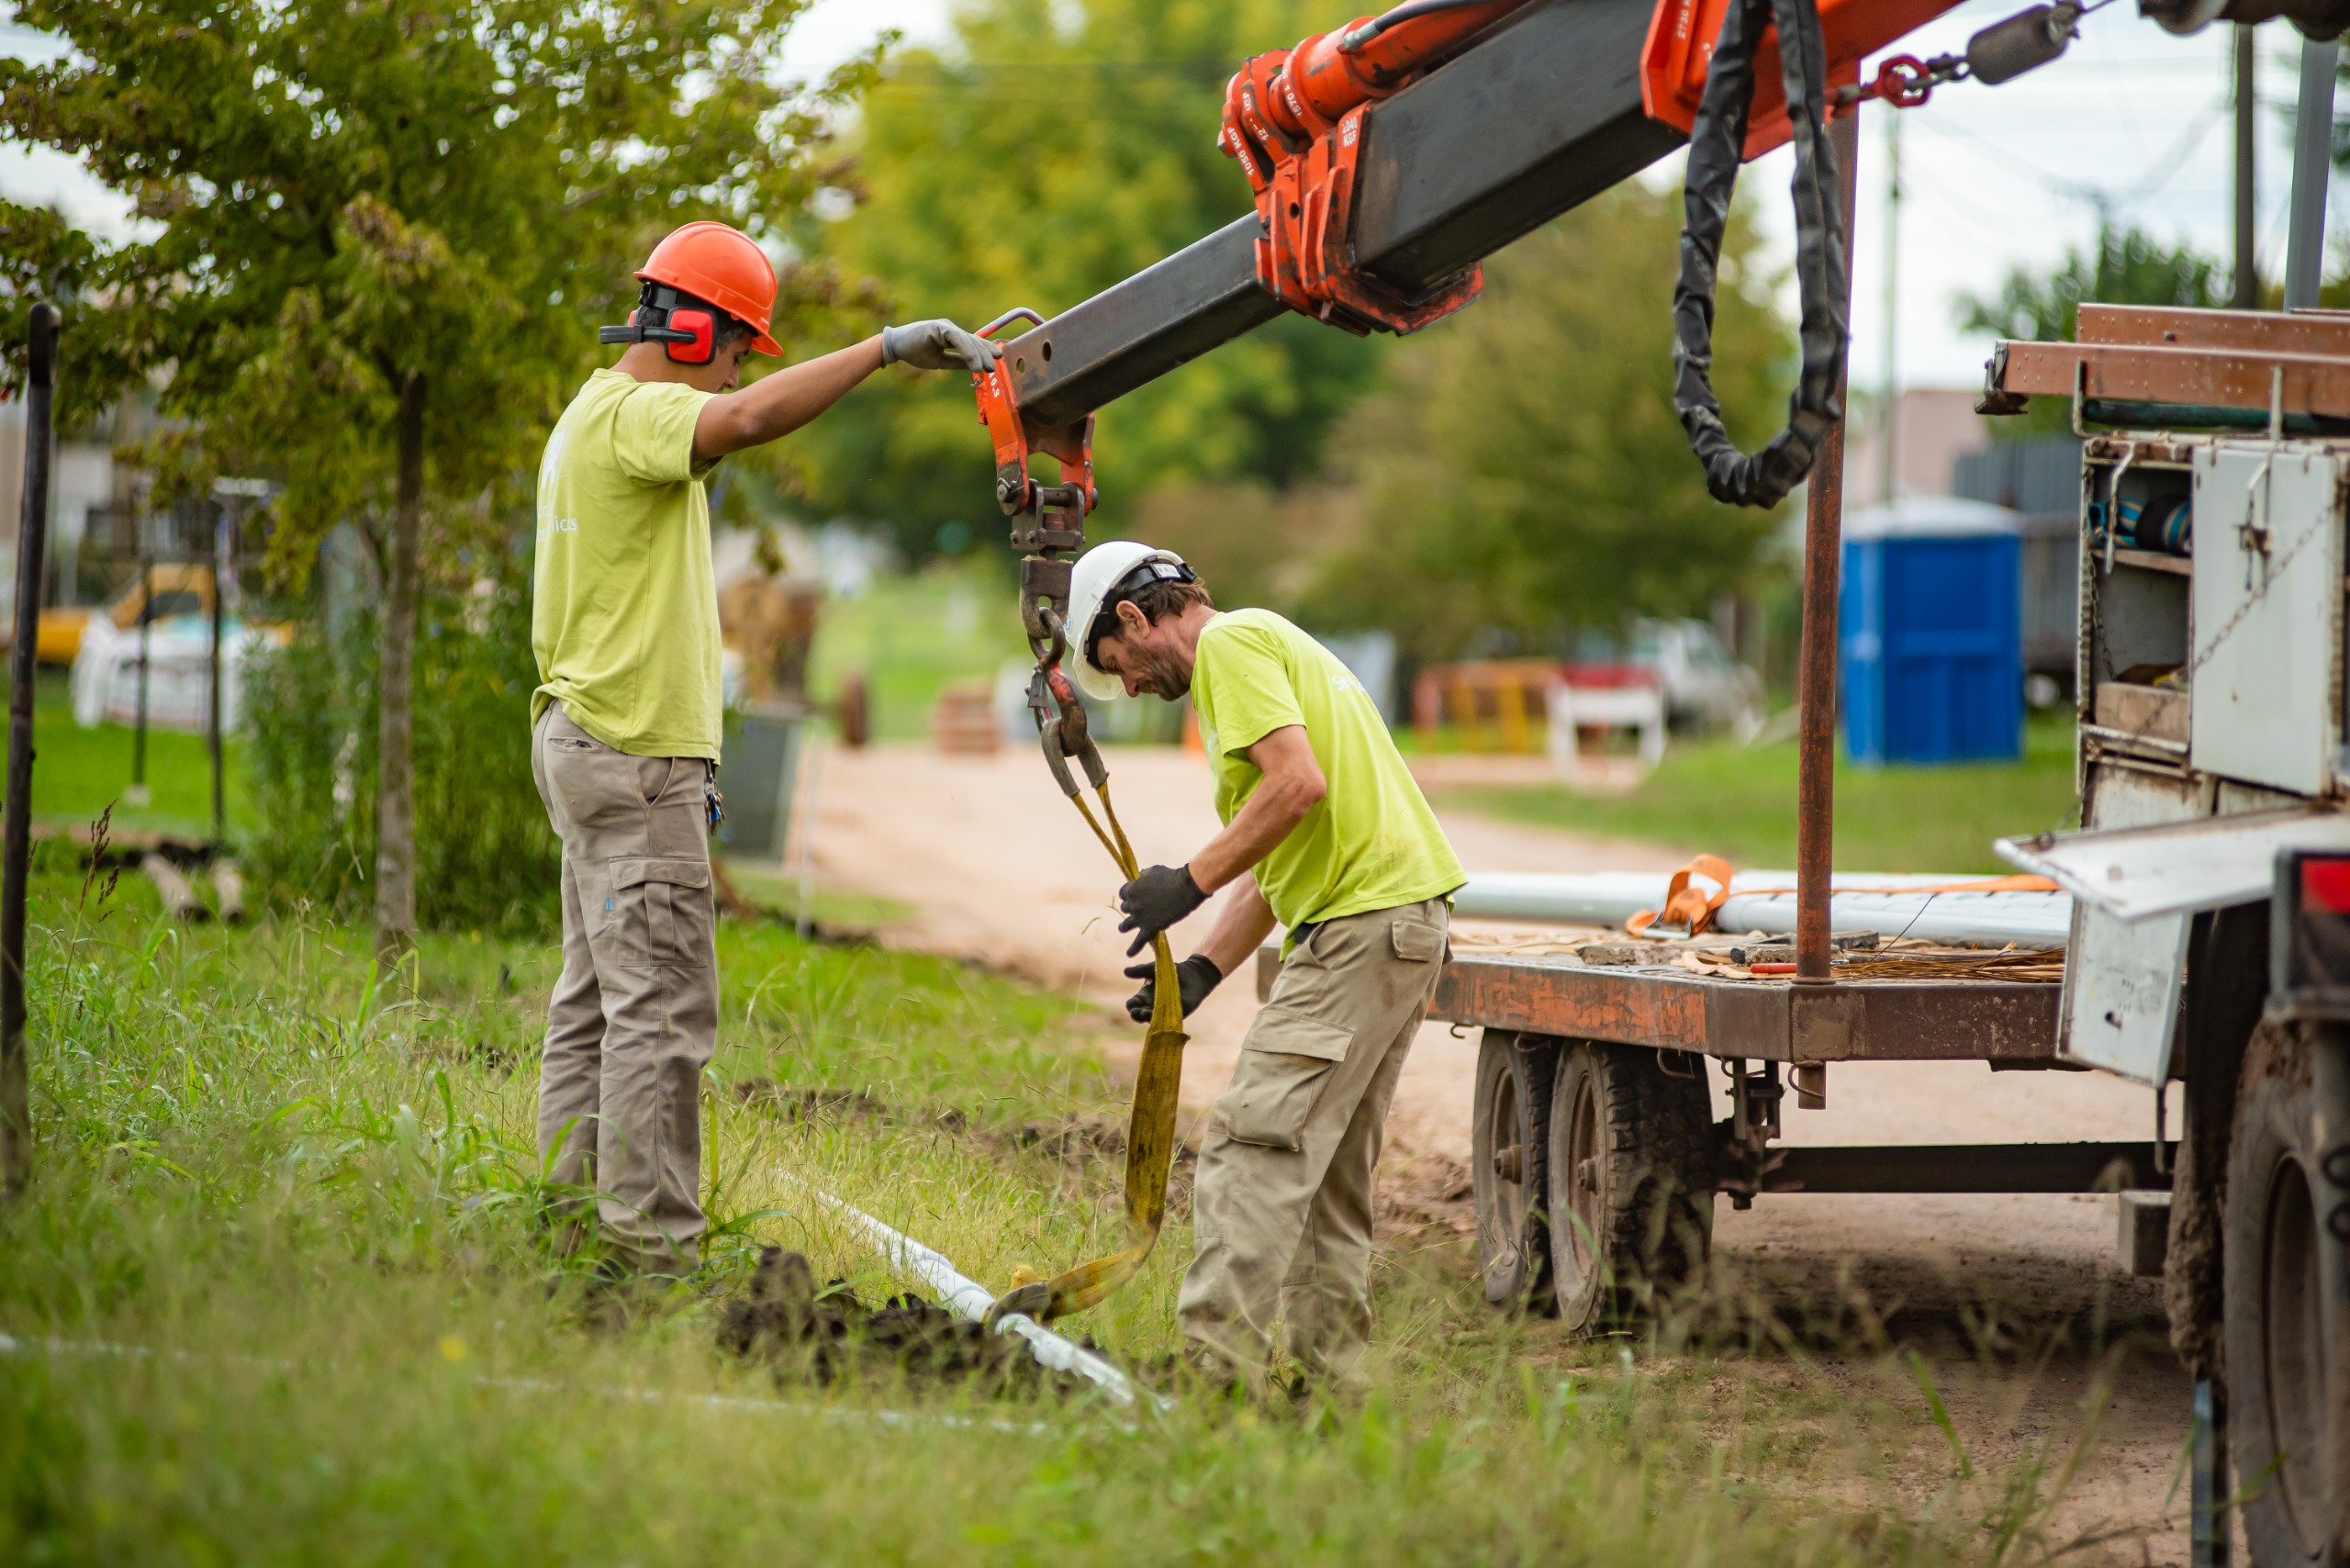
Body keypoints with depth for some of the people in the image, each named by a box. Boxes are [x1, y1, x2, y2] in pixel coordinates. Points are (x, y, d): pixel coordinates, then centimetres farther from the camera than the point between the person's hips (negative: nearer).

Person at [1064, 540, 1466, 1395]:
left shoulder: (1230, 642, -5)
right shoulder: (1267, 642, 27)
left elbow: (1298, 783, -20)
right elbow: (1274, 862, 25)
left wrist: (1192, 881, -14)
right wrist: (1203, 969, 15)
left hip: (1361, 920, -11)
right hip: (1407, 916, 11)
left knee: (1255, 1146, -14)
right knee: (1329, 1169, 13)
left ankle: (1218, 1366, -20)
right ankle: (1331, 1383, 15)